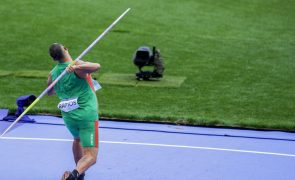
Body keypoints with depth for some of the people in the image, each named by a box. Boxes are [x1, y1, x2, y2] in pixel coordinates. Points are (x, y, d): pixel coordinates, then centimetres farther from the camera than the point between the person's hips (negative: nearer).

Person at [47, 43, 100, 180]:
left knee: (77, 140, 37)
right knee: (90, 157, -6)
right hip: (87, 115, -6)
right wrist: (76, 67, -41)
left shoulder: (53, 74, 4)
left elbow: (49, 92, 23)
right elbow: (97, 66, -34)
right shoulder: (77, 66, -14)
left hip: (68, 117, 6)